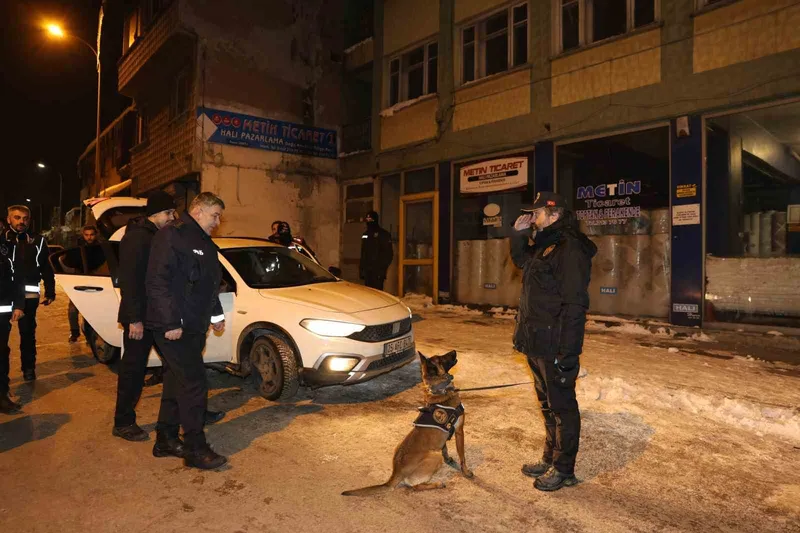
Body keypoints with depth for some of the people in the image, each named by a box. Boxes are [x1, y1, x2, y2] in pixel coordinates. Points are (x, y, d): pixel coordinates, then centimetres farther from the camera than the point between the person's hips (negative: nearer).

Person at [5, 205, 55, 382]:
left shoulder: (37, 240, 5)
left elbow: (46, 268, 7)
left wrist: (50, 292, 3)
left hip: (29, 294, 0)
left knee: (28, 332, 6)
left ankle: (29, 368, 17)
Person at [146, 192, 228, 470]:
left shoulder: (205, 243, 18)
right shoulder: (172, 236, -12)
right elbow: (157, 282, -20)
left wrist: (216, 314, 23)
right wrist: (171, 322, -23)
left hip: (194, 328, 10)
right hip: (173, 328, -10)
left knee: (177, 382, 16)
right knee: (194, 384, -8)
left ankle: (165, 438, 29)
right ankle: (196, 449, 3)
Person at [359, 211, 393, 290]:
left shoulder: (383, 234, -3)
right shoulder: (365, 235, 17)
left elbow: (389, 254, -7)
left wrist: (382, 269, -15)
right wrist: (361, 269, 15)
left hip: (378, 270, -6)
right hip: (367, 270, 7)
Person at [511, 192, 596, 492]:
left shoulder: (570, 248, -18)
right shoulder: (543, 246, 12)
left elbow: (575, 304, -23)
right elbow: (520, 259, 33)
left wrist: (568, 352, -24)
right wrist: (519, 233, 15)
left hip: (555, 346, -10)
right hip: (536, 343, 10)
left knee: (562, 407, 5)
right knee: (547, 404, 20)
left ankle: (564, 469, 21)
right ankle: (550, 459, 35)